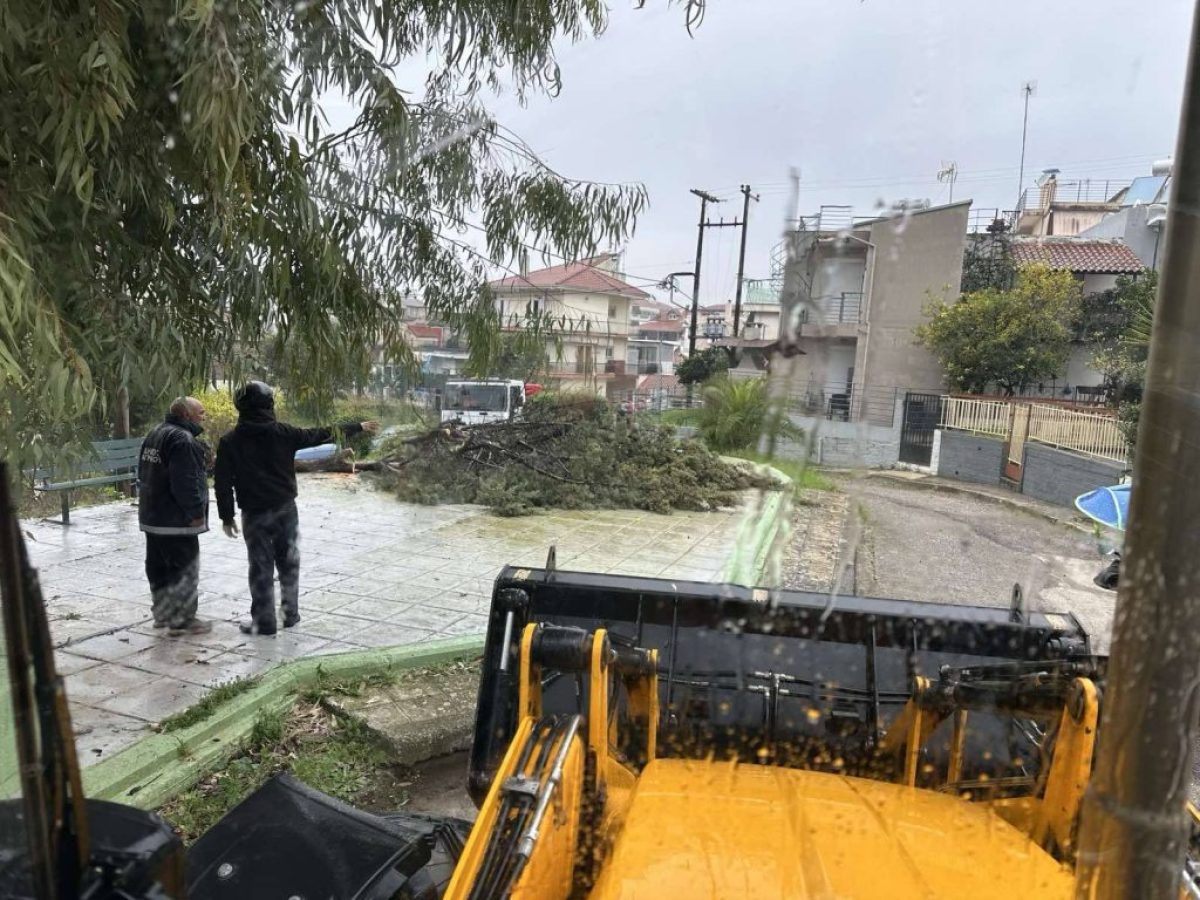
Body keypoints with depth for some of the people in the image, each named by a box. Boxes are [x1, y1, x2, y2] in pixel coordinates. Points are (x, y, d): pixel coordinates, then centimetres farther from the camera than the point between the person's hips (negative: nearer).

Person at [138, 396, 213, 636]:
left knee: (159, 566, 17)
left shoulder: (154, 434, 15)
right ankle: (182, 620, 3)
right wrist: (196, 511, -18)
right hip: (176, 520, -10)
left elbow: (144, 475, 22)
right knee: (184, 569, -2)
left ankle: (163, 612, 29)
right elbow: (185, 482, -25)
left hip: (152, 517, 10)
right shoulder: (182, 439, -19)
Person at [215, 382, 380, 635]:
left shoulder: (230, 442, -6)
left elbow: (223, 483, -5)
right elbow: (321, 434, 2)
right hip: (285, 509, 1)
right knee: (288, 562, 14)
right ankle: (290, 613, 22)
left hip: (254, 513, -1)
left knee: (261, 567, 5)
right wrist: (358, 427, 12)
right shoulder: (282, 432, -6)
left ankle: (264, 622, 11)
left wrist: (226, 516, 4)